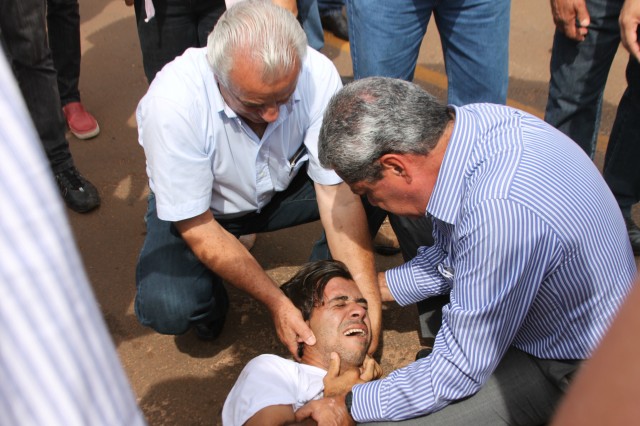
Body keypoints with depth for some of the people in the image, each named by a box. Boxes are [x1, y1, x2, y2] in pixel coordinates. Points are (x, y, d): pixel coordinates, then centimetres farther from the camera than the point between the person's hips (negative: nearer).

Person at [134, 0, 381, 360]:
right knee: (168, 309, -28)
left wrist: (369, 300, -29)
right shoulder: (172, 100, -34)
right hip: (200, 207, -2)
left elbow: (338, 194, -24)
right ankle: (211, 288, 8)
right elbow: (197, 228, -26)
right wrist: (277, 302, -28)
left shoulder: (317, 74, -28)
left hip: (282, 187, 3)